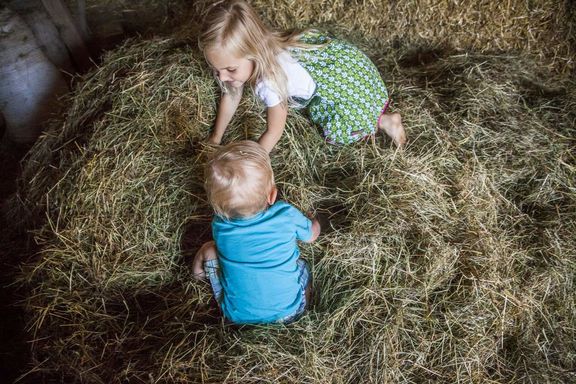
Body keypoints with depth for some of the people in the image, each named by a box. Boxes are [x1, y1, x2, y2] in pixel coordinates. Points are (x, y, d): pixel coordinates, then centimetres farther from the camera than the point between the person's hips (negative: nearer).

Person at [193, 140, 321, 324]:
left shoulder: (219, 225, -16)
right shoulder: (287, 215, -22)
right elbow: (311, 235, 2)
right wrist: (314, 223, 24)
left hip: (238, 316, 0)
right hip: (289, 313, 0)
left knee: (207, 250, 11)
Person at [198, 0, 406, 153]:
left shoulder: (270, 81, -41)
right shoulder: (244, 58, -20)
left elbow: (274, 131, -25)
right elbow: (230, 96, -3)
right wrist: (216, 137, 3)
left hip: (345, 74, -7)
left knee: (338, 132, -7)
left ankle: (385, 121, 10)